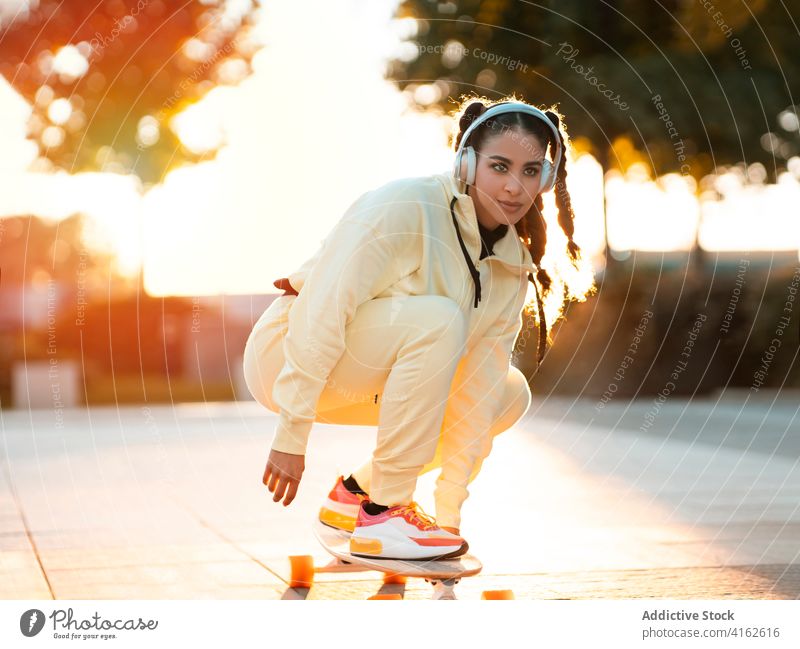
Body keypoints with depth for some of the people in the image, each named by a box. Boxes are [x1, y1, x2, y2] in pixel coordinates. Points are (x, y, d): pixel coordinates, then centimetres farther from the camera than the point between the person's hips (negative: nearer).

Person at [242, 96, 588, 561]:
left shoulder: (513, 266, -1)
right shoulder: (404, 208, -24)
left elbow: (478, 392, -4)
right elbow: (321, 312, -27)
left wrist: (450, 512, -9)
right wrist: (291, 436, -29)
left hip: (368, 378, 8)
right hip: (288, 353, -8)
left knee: (510, 395, -1)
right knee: (438, 319, -30)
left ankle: (355, 491, 7)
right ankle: (382, 516, -22)